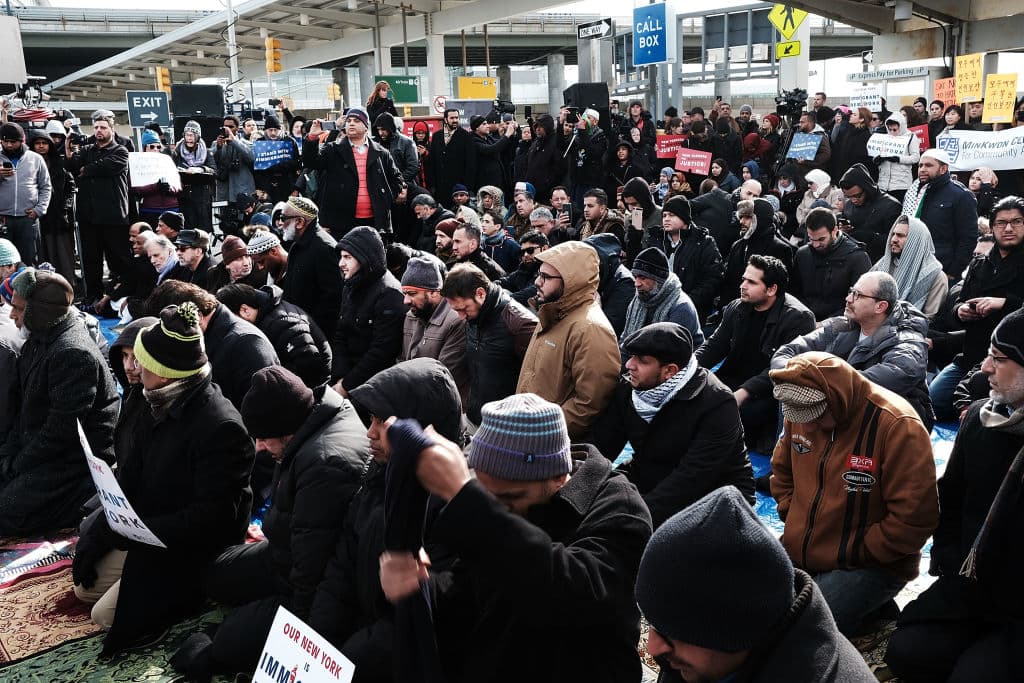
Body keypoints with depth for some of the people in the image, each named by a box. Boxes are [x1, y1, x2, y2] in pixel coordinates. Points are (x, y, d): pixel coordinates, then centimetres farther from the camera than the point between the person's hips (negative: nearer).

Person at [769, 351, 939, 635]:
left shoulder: (897, 426, -23)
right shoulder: (800, 412, -2)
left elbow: (913, 518, -22)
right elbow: (782, 470, 18)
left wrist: (855, 552, -16)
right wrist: (793, 518, 4)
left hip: (870, 566, -6)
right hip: (796, 552, 6)